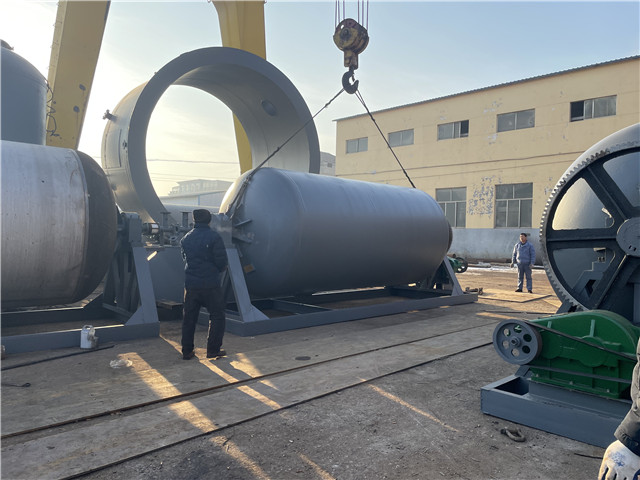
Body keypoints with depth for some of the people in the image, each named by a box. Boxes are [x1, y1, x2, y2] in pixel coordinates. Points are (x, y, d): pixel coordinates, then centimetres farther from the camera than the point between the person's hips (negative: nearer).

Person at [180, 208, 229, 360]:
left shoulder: (185, 239, 7)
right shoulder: (214, 237, -9)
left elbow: (185, 259, 12)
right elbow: (222, 261, -10)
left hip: (191, 284, 5)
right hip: (211, 284, -4)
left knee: (189, 318, 13)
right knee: (217, 316, 8)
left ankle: (187, 351, 18)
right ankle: (213, 350, 8)